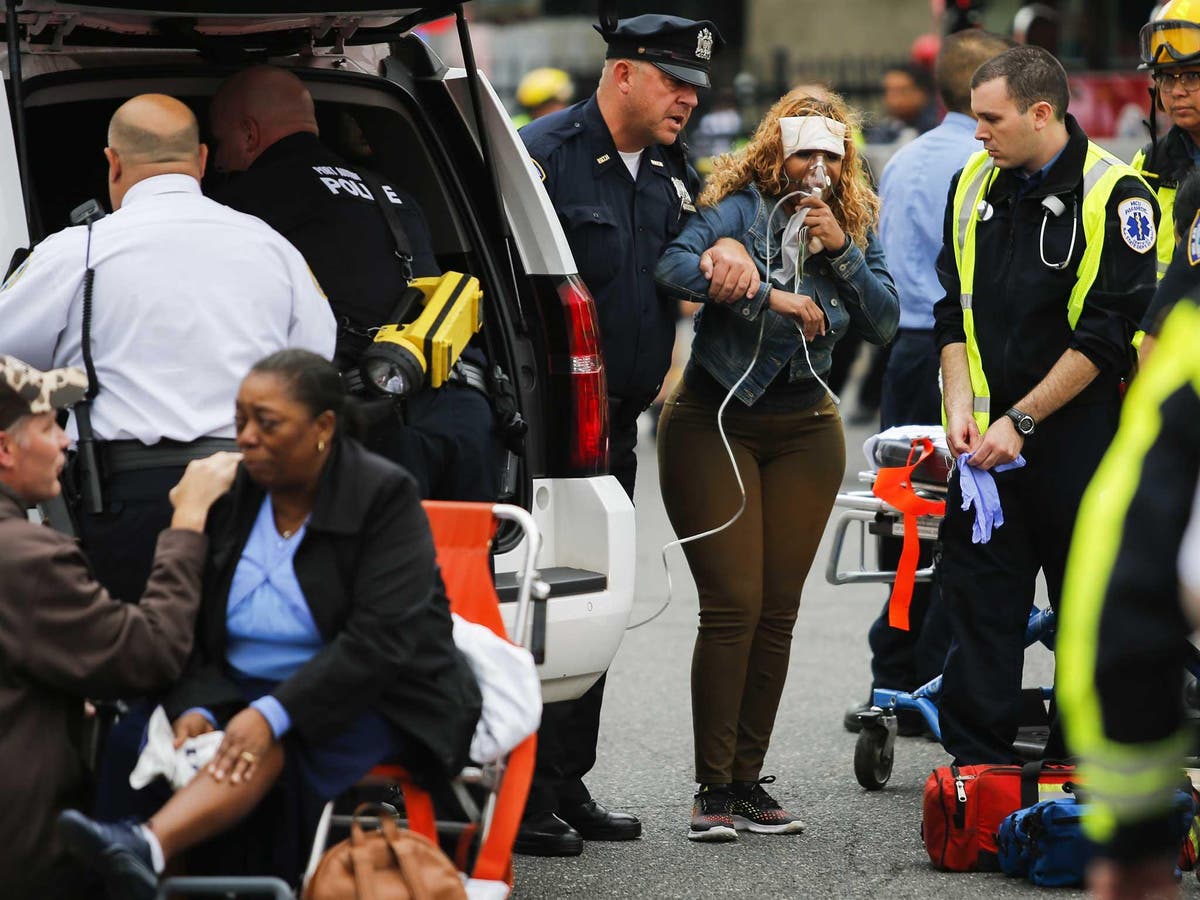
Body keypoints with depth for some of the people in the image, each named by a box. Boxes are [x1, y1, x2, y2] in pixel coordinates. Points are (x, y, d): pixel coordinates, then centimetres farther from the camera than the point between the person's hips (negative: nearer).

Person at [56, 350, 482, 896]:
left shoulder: (384, 496, -10)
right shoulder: (230, 496, 6)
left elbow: (378, 640, -21)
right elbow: (193, 628, 6)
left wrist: (274, 714, -32)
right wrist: (195, 708, -17)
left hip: (376, 699, -6)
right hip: (243, 689, 6)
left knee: (273, 747, -39)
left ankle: (149, 849, -62)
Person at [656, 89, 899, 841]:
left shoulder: (856, 224, 8)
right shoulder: (740, 209, -7)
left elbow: (885, 323, -1)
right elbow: (674, 266, -25)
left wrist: (841, 251, -13)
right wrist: (769, 296, -26)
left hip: (804, 431, 5)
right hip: (716, 420, -5)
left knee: (778, 610, 4)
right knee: (733, 604, -11)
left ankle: (748, 779, 11)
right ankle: (715, 788, -6)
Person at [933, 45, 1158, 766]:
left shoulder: (1113, 195, -9)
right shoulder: (975, 185, 9)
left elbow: (1106, 334, -13)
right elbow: (955, 310, 13)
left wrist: (1020, 421, -15)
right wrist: (962, 406, -3)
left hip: (1079, 434, -5)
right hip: (988, 437, 5)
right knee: (978, 597, 1)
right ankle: (977, 766, 5)